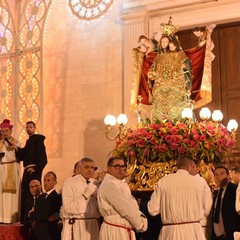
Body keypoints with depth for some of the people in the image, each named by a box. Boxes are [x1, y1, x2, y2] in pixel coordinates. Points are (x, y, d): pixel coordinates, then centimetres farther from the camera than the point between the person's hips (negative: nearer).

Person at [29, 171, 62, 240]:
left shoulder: (56, 198, -14)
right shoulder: (41, 196, 14)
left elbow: (44, 216, -17)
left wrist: (32, 214, -1)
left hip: (50, 235, -7)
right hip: (39, 233, 7)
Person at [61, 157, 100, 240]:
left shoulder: (95, 183, 11)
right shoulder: (69, 183, -5)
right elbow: (68, 208, -15)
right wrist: (86, 194, -15)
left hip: (93, 225, 5)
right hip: (75, 226, -4)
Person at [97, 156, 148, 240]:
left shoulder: (122, 183, 16)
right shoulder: (109, 184, -16)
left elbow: (132, 204, 12)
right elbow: (125, 209, -19)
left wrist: (142, 219, -5)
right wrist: (140, 224, -11)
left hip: (126, 230, 9)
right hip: (115, 231, -9)